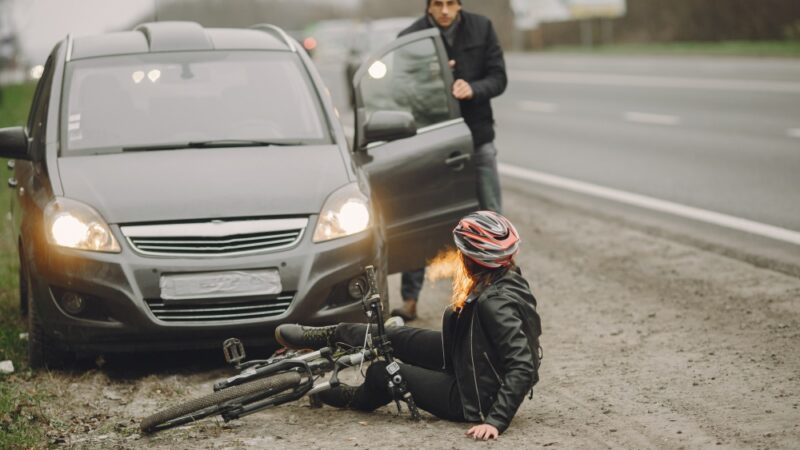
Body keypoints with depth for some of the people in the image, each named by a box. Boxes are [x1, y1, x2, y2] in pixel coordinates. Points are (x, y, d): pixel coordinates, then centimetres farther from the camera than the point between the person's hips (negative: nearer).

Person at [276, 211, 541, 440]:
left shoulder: (496, 303, -33)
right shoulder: (507, 278, -6)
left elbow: (523, 368, -35)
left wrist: (496, 421, -37)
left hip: (476, 397, -8)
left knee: (381, 372, 7)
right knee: (395, 338, 13)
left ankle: (360, 398, 42)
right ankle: (332, 337, 36)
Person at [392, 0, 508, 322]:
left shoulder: (481, 29, -4)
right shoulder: (411, 37, -9)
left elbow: (498, 78, -2)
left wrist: (472, 88, -23)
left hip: (477, 138, 2)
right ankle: (410, 300, 10)